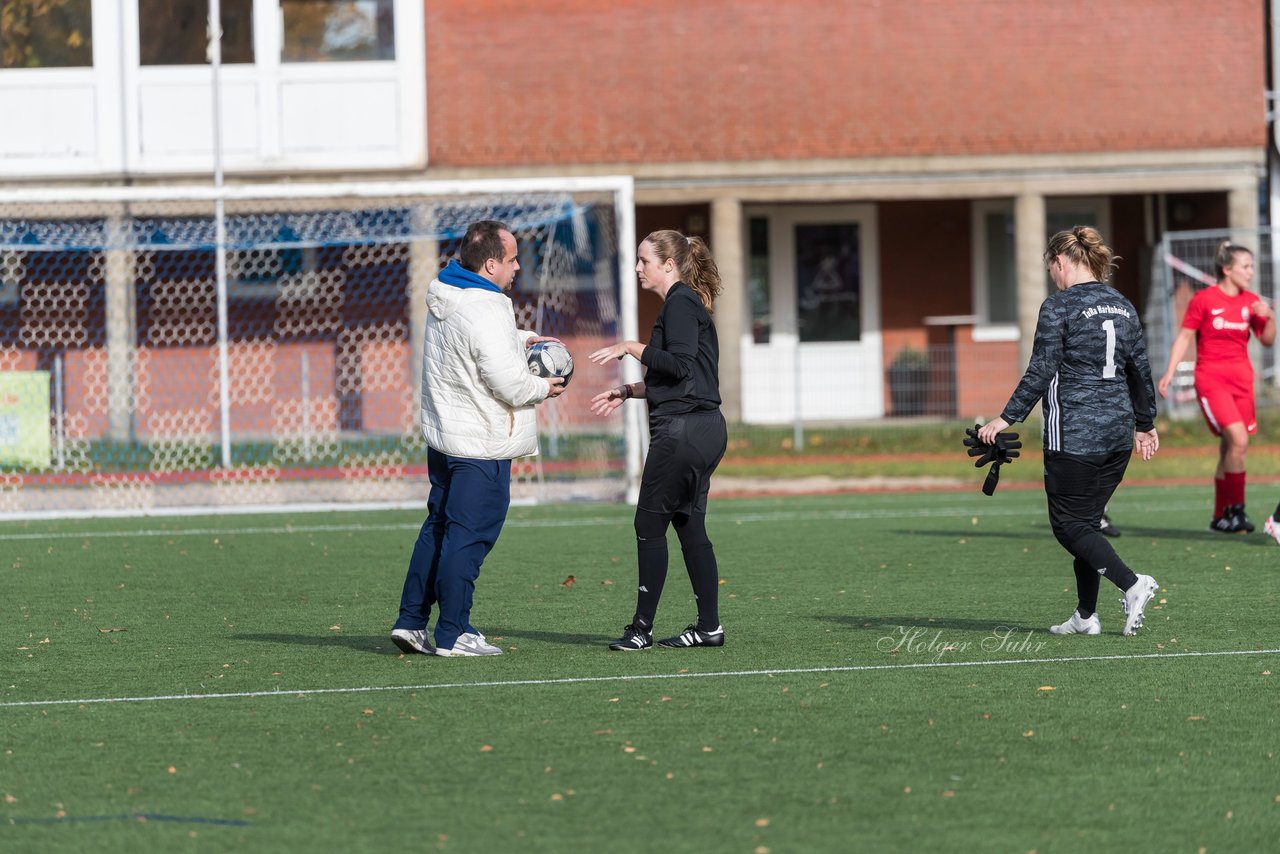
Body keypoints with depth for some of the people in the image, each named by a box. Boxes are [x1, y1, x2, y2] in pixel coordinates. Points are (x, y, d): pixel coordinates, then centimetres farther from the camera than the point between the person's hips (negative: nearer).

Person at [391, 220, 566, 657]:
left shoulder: (445, 300, 7)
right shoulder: (484, 314, -23)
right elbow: (512, 387, -22)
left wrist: (523, 339, 17)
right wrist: (544, 387, -2)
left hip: (443, 436, 10)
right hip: (481, 446, -10)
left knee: (438, 529, 17)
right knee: (468, 538, -3)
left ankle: (410, 621, 19)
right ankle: (452, 635, 1)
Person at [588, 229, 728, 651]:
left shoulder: (680, 303, -11)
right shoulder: (687, 303, 20)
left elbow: (679, 364, -22)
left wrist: (632, 347, -15)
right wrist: (628, 391, 21)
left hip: (683, 431, -10)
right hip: (705, 427, 10)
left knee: (650, 525, -5)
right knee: (689, 525, 11)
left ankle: (642, 628, -3)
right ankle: (709, 627, 11)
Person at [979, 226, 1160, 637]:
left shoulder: (1059, 307, -10)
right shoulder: (1123, 307, 10)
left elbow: (1040, 372, -13)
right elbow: (1140, 370, 17)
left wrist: (1006, 419, -7)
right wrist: (1145, 424, 29)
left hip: (1073, 434, -7)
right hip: (1117, 433, 7)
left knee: (1069, 524, 0)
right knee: (1086, 521, 15)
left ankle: (1132, 583, -18)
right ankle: (1086, 615, 13)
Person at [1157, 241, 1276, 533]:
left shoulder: (1251, 301, 9)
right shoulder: (1204, 300, -5)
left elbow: (1267, 340, 11)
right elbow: (1184, 337, -1)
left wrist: (1269, 317, -8)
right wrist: (1170, 372, -7)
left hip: (1241, 379, 5)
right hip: (1211, 378, -5)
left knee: (1229, 449, 7)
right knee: (1238, 440, -20)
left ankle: (1221, 517, 15)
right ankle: (1235, 509, -12)